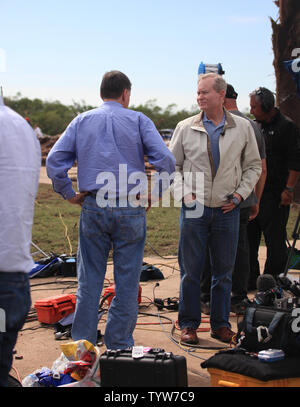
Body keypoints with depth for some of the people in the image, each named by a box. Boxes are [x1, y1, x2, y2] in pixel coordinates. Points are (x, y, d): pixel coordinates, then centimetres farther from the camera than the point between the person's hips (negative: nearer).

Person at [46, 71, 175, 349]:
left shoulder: (82, 121, 10)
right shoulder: (138, 121, 4)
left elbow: (54, 160, 2)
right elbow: (165, 160, -7)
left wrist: (68, 193, 8)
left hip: (92, 209, 2)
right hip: (130, 210, -2)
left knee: (89, 281, 9)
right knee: (126, 282, 7)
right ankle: (119, 347, 13)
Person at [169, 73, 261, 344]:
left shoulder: (242, 128, 4)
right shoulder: (185, 128, 2)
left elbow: (253, 165, 11)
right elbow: (173, 165, 9)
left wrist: (240, 193, -1)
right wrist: (184, 192, -4)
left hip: (227, 210, 1)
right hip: (194, 209, -1)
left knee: (224, 270, 9)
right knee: (191, 270, 3)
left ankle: (220, 324, 21)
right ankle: (189, 324, 16)